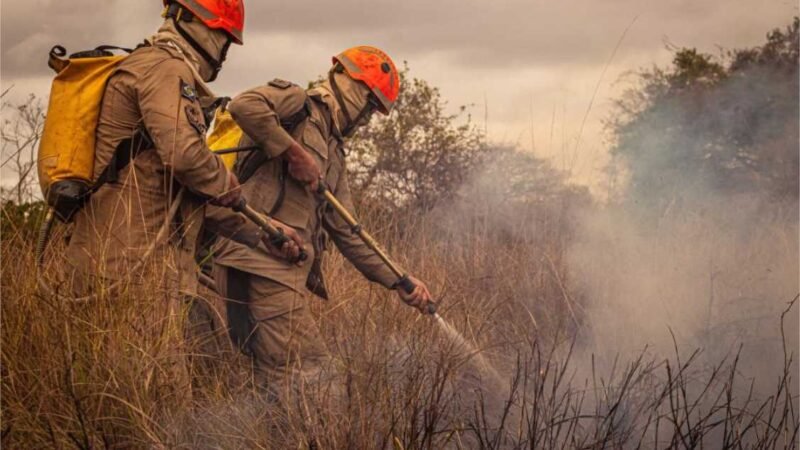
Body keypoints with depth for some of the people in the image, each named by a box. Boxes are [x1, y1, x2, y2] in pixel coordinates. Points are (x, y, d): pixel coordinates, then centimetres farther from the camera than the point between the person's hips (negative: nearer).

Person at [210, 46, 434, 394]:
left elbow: (346, 232, 25)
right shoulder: (298, 104, 0)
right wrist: (293, 151, -15)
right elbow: (244, 105, -21)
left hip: (285, 268, 10)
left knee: (274, 380, 9)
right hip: (264, 257, -10)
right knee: (308, 375, -12)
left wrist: (399, 281, 21)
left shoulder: (333, 154, 25)